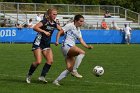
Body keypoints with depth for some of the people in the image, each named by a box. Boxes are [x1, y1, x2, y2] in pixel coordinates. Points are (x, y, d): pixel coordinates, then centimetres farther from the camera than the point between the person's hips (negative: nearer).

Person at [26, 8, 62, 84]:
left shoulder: (54, 24, 6)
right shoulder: (44, 22, -16)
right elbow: (35, 27, -30)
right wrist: (44, 31, -38)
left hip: (47, 45, 7)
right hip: (38, 43, -7)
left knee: (50, 60, -9)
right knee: (38, 62, -14)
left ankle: (42, 76, -2)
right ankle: (29, 75, 8)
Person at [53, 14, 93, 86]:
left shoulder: (78, 30, 21)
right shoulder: (70, 26, -4)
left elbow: (81, 40, 16)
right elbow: (60, 32, -7)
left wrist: (87, 46, 0)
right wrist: (57, 41, -21)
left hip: (71, 49, 9)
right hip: (66, 47, -9)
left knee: (69, 68, 3)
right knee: (82, 52, -29)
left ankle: (56, 80, 11)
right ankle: (74, 70, -28)